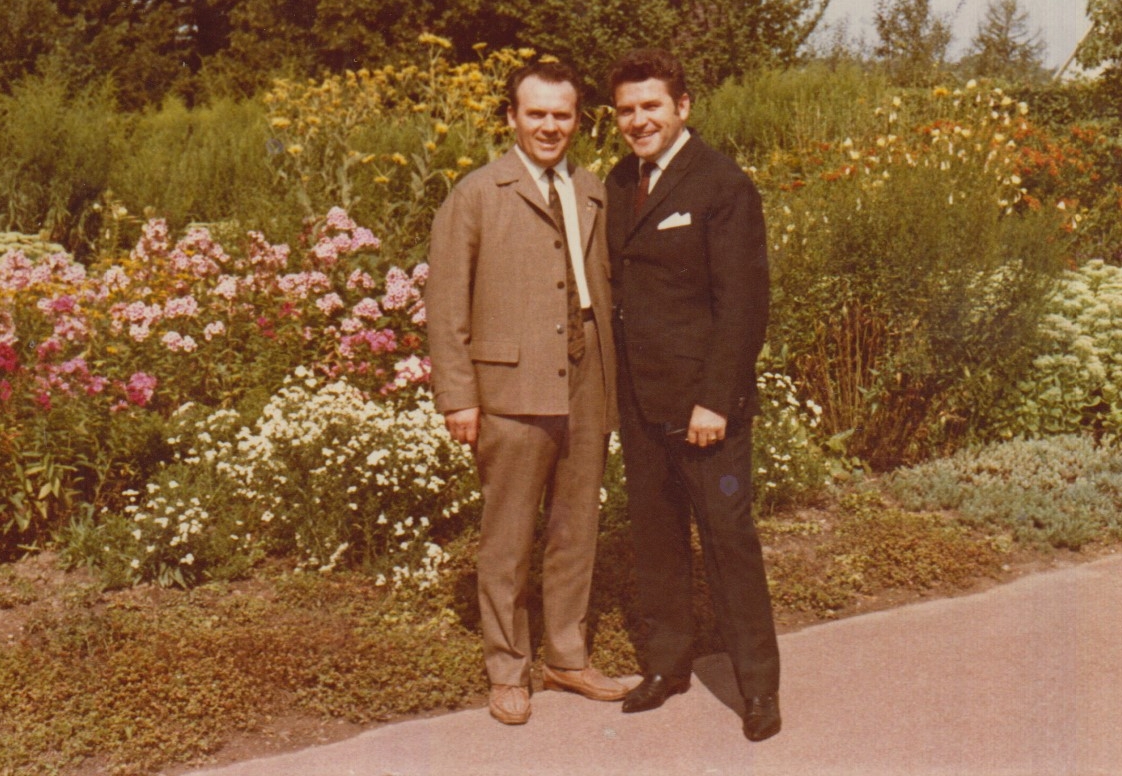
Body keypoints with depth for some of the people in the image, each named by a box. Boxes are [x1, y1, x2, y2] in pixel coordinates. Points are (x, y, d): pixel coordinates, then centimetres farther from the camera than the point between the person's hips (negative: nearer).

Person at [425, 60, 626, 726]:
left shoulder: (594, 195, 13)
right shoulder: (476, 196, -1)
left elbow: (606, 289, 16)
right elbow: (447, 302, -3)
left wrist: (614, 381, 9)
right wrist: (458, 395, -9)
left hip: (586, 389, 5)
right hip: (512, 391, -4)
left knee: (578, 531, 13)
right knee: (508, 539, 4)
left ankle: (568, 657, 28)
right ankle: (508, 672, 19)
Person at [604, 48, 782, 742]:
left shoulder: (723, 185, -11)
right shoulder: (620, 183, 11)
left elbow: (742, 303, -14)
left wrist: (715, 399, -18)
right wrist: (614, 379, 6)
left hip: (703, 399, -6)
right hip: (638, 396, 7)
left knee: (728, 536, 0)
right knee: (654, 531, 14)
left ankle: (758, 684, 13)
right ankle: (668, 662, 29)